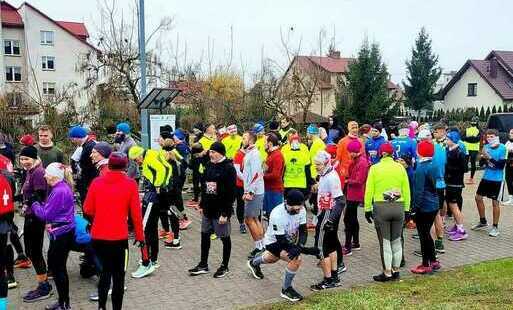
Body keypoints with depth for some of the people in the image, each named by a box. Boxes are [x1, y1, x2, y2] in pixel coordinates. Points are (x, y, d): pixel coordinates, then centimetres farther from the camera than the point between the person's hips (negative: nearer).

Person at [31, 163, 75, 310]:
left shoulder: (58, 191, -20)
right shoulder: (63, 187, 11)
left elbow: (45, 215, -16)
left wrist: (34, 204, 0)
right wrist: (39, 205, 3)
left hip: (60, 234, -10)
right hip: (66, 231, 10)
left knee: (57, 267, -1)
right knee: (59, 267, 17)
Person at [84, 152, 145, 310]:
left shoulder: (96, 182, -1)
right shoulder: (130, 184, -8)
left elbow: (88, 209, 2)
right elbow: (136, 213, -7)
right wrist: (140, 235, 3)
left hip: (98, 236, 3)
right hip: (119, 237, -3)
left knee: (105, 270, 21)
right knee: (118, 275, 11)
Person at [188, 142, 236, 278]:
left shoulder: (228, 168, -15)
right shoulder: (209, 165, 8)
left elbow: (230, 193, -18)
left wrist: (225, 213, -20)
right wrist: (202, 205, 14)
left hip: (221, 210, -8)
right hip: (208, 208, 8)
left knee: (225, 238, 7)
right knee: (205, 235, 14)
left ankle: (224, 266, 21)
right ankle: (203, 265, 27)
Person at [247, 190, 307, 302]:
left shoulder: (301, 210, -20)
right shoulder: (277, 215, -37)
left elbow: (303, 230, -16)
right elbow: (281, 240, -33)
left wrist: (299, 247, -34)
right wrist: (306, 250, -36)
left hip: (289, 239, 7)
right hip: (274, 241, -7)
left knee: (271, 258, 33)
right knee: (296, 259, -26)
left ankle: (254, 262, 65)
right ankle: (286, 289, -6)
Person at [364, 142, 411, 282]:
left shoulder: (374, 168, -3)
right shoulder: (400, 167, 2)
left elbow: (369, 191, -4)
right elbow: (406, 190, 4)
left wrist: (367, 209, 2)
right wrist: (406, 209, 11)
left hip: (380, 207, -2)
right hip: (398, 207, 3)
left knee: (385, 242, 5)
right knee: (396, 240, 15)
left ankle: (387, 273, 11)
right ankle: (396, 271, 23)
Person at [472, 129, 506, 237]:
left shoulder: (502, 148, -13)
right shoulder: (486, 146, 1)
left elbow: (501, 165, -18)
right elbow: (482, 163, 6)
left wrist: (490, 158, -25)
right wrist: (483, 158, -15)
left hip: (497, 179, -6)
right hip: (486, 177, 6)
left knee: (495, 202, 2)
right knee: (478, 197, 11)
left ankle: (495, 227, 16)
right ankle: (483, 222, 29)